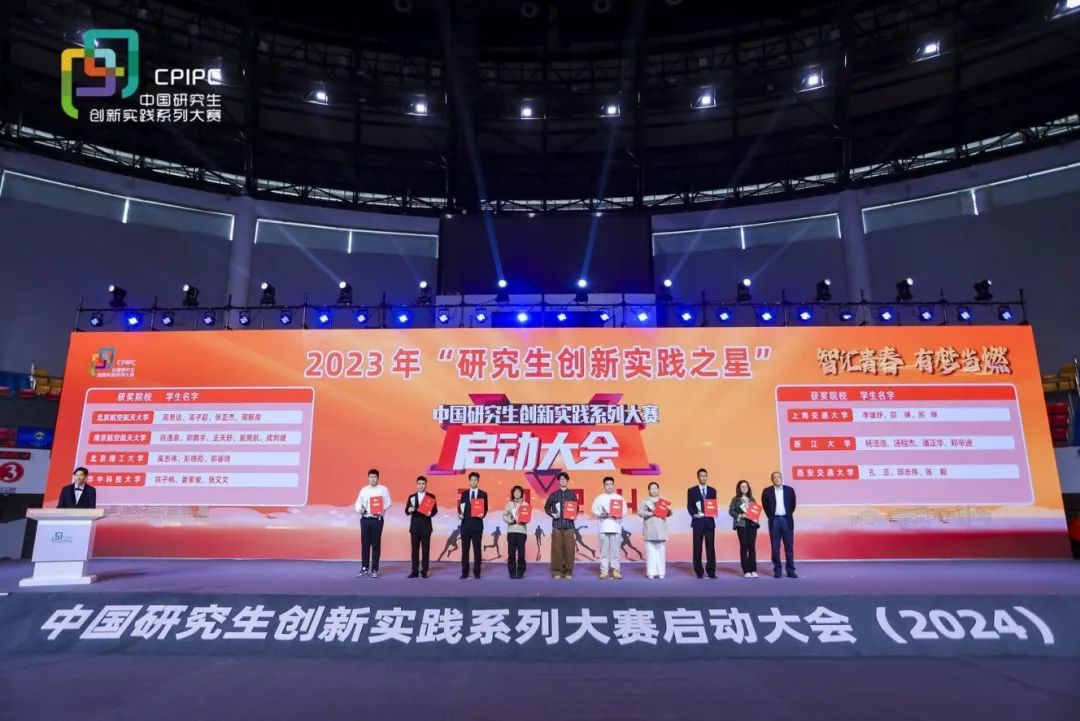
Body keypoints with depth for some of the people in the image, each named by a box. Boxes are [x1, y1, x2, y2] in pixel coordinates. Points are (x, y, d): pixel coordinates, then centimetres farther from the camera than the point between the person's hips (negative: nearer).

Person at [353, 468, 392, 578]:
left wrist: (382, 509, -18)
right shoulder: (364, 490, 9)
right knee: (365, 544, 5)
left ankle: (374, 569, 9)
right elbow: (358, 503, 7)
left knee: (376, 544, 2)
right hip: (365, 519, 2)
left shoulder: (383, 489, 2)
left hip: (377, 520, -2)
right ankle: (364, 568, 14)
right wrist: (360, 509, -14)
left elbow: (389, 503, -1)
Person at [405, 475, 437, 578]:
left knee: (425, 549, 0)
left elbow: (435, 510, -1)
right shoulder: (411, 497, 8)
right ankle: (415, 571, 9)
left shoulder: (431, 496, 3)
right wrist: (410, 510, -19)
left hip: (426, 526, -2)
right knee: (415, 549, 4)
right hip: (414, 526, 2)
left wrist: (431, 513, -22)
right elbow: (406, 511, 3)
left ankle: (424, 571, 6)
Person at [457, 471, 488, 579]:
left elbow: (485, 509, 3)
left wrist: (483, 514, -16)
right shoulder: (464, 493, 9)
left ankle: (477, 572, 9)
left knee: (477, 549, 2)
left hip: (477, 524, -2)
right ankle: (464, 572, 11)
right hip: (465, 523, 2)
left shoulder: (483, 494, 4)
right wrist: (460, 514, -11)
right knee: (465, 549, 4)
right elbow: (461, 507, 8)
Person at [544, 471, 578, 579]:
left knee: (569, 549, -2)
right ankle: (557, 571, 5)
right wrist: (552, 514, -5)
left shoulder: (572, 494, 8)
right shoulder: (554, 495, 8)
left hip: (569, 525, 0)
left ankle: (568, 572, 7)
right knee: (556, 548, -2)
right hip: (557, 525, 0)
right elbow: (546, 507, 11)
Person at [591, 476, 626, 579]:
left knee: (615, 550, 0)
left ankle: (616, 570, 6)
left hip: (616, 527, 0)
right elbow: (594, 510, 5)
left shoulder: (619, 498, 10)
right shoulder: (600, 498, 8)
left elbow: (624, 510, 6)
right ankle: (604, 570, 5)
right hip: (604, 527, 0)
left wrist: (618, 515, -12)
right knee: (604, 550, 0)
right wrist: (601, 514, -12)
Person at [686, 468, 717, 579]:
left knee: (710, 547, 1)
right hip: (697, 521, -2)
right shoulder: (691, 490, 4)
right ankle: (699, 571, 9)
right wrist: (694, 515, -16)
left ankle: (711, 571, 7)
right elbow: (689, 506, 1)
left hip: (709, 521, 2)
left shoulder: (712, 490, 11)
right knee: (697, 547, 2)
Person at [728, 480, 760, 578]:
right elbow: (730, 511, -2)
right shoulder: (735, 499, 3)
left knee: (752, 547, 0)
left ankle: (753, 570, 4)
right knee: (744, 547, -1)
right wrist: (740, 515, -14)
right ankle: (746, 571, 1)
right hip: (741, 524, -3)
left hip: (752, 524, 3)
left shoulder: (752, 499, 14)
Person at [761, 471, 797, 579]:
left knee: (789, 546, 3)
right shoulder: (767, 491, 1)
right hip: (774, 521, -1)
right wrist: (771, 517, 3)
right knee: (775, 547, 1)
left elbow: (793, 505, 10)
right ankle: (777, 570, 8)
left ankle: (790, 570, 9)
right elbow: (765, 506, 7)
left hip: (787, 520, 1)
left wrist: (788, 516, 6)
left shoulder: (789, 490, 5)